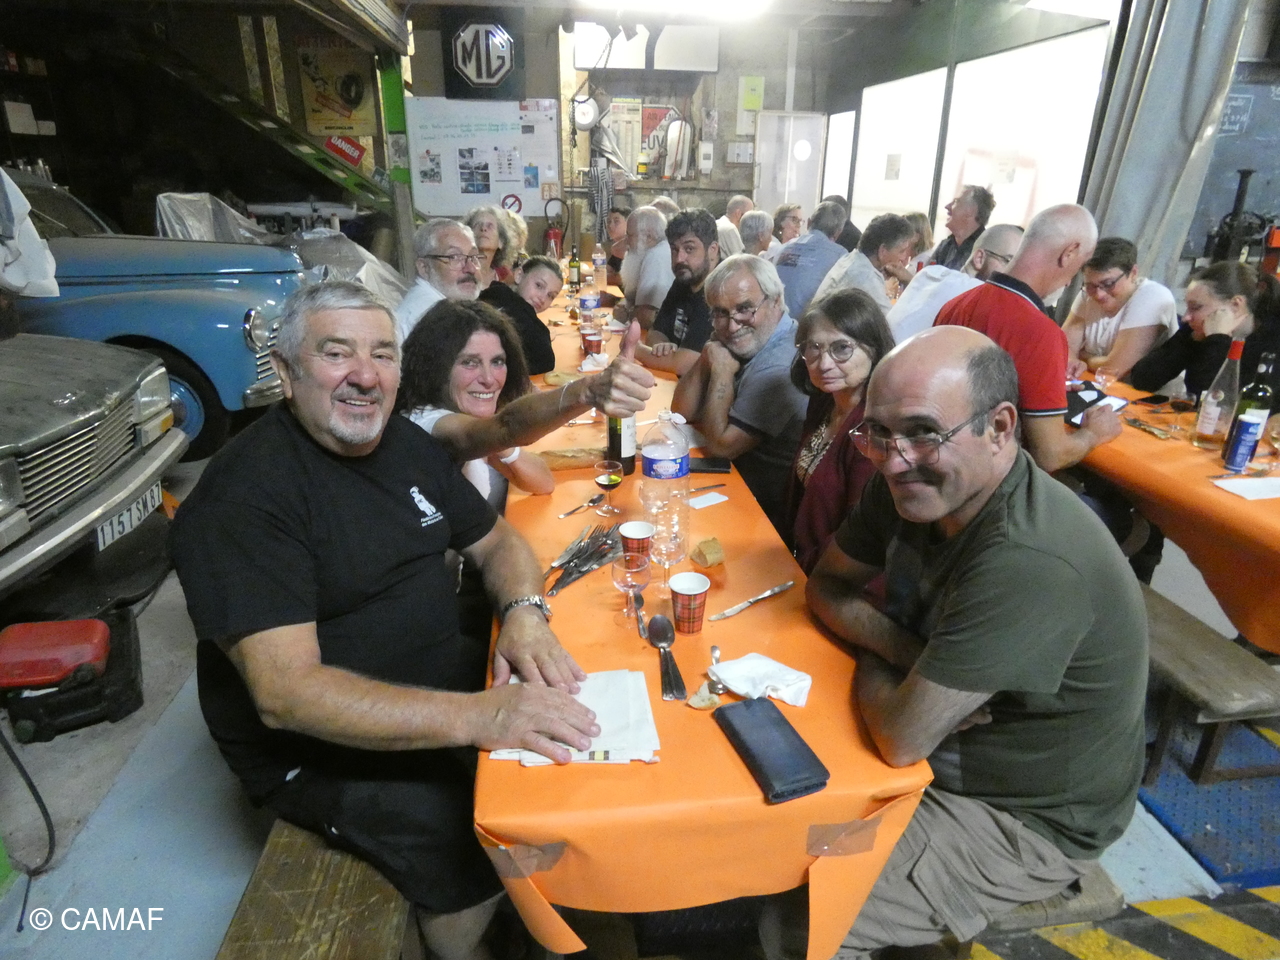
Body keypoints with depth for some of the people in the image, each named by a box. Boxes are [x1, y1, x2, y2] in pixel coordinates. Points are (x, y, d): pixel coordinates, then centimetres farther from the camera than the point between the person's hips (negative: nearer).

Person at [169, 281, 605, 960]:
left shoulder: (404, 441, 2)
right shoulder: (243, 494, -21)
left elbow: (496, 540, 7)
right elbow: (284, 692, -30)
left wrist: (524, 611, -16)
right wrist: (480, 715, -40)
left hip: (440, 676, 7)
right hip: (315, 745, -7)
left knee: (580, 738, -1)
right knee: (487, 851, -22)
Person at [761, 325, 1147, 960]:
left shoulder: (1029, 562, -36)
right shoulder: (910, 485, -11)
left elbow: (901, 739, -32)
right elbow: (826, 585, 0)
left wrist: (872, 663, -11)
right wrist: (910, 657, -18)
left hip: (1024, 819, -7)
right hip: (944, 755, 7)